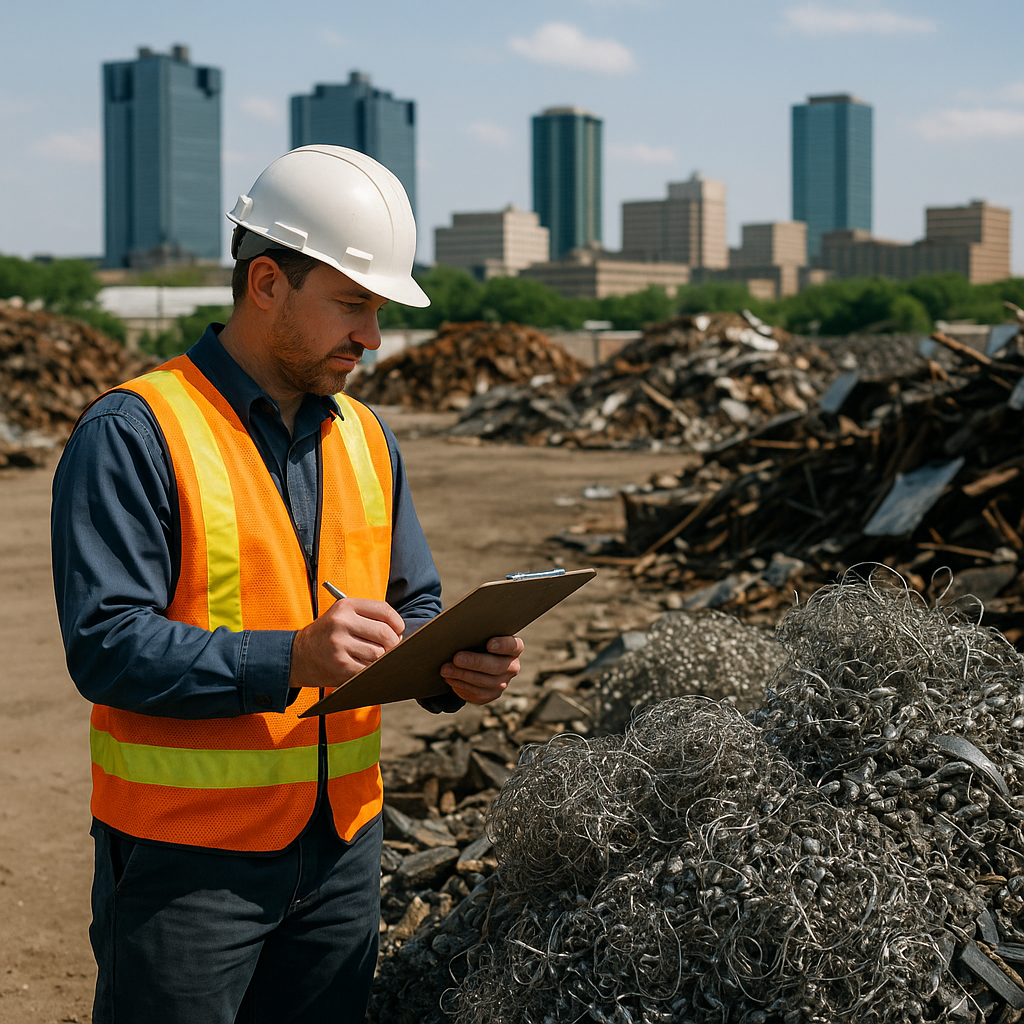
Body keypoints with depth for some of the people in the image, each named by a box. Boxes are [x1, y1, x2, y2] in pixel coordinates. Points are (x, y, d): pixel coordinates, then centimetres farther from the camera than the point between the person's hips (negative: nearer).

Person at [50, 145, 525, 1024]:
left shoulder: (365, 439, 11)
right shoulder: (135, 434, -12)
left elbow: (412, 609, 17)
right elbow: (104, 645, -18)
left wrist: (454, 666, -7)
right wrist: (288, 661, -29)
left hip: (342, 844, 6)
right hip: (184, 853, -6)